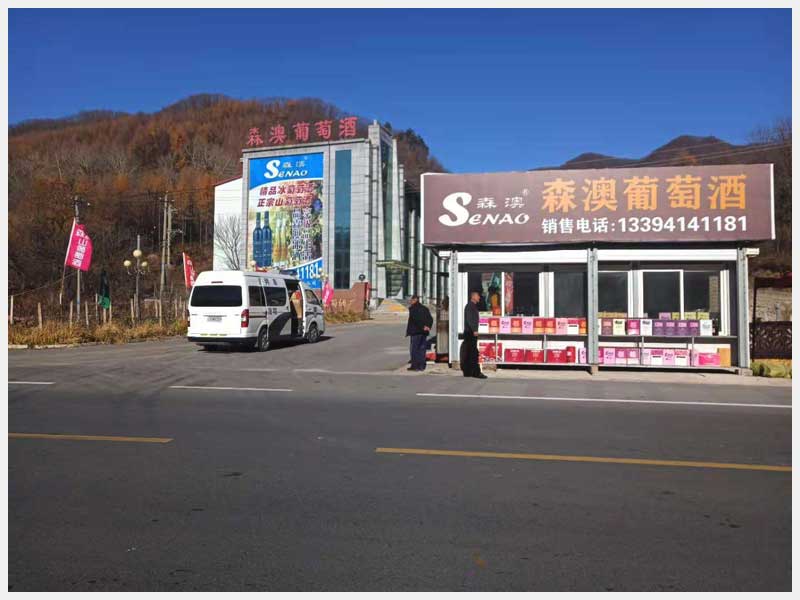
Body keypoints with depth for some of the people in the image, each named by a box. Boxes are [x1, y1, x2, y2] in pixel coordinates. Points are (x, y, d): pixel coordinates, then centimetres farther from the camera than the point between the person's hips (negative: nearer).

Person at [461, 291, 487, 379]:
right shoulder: (470, 306, -10)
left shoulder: (473, 306, 21)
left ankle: (467, 372, 14)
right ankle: (476, 372, -13)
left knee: (469, 353, 10)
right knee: (473, 353, -11)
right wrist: (474, 330, -23)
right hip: (470, 332, -10)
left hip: (471, 332, 10)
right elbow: (469, 319, -19)